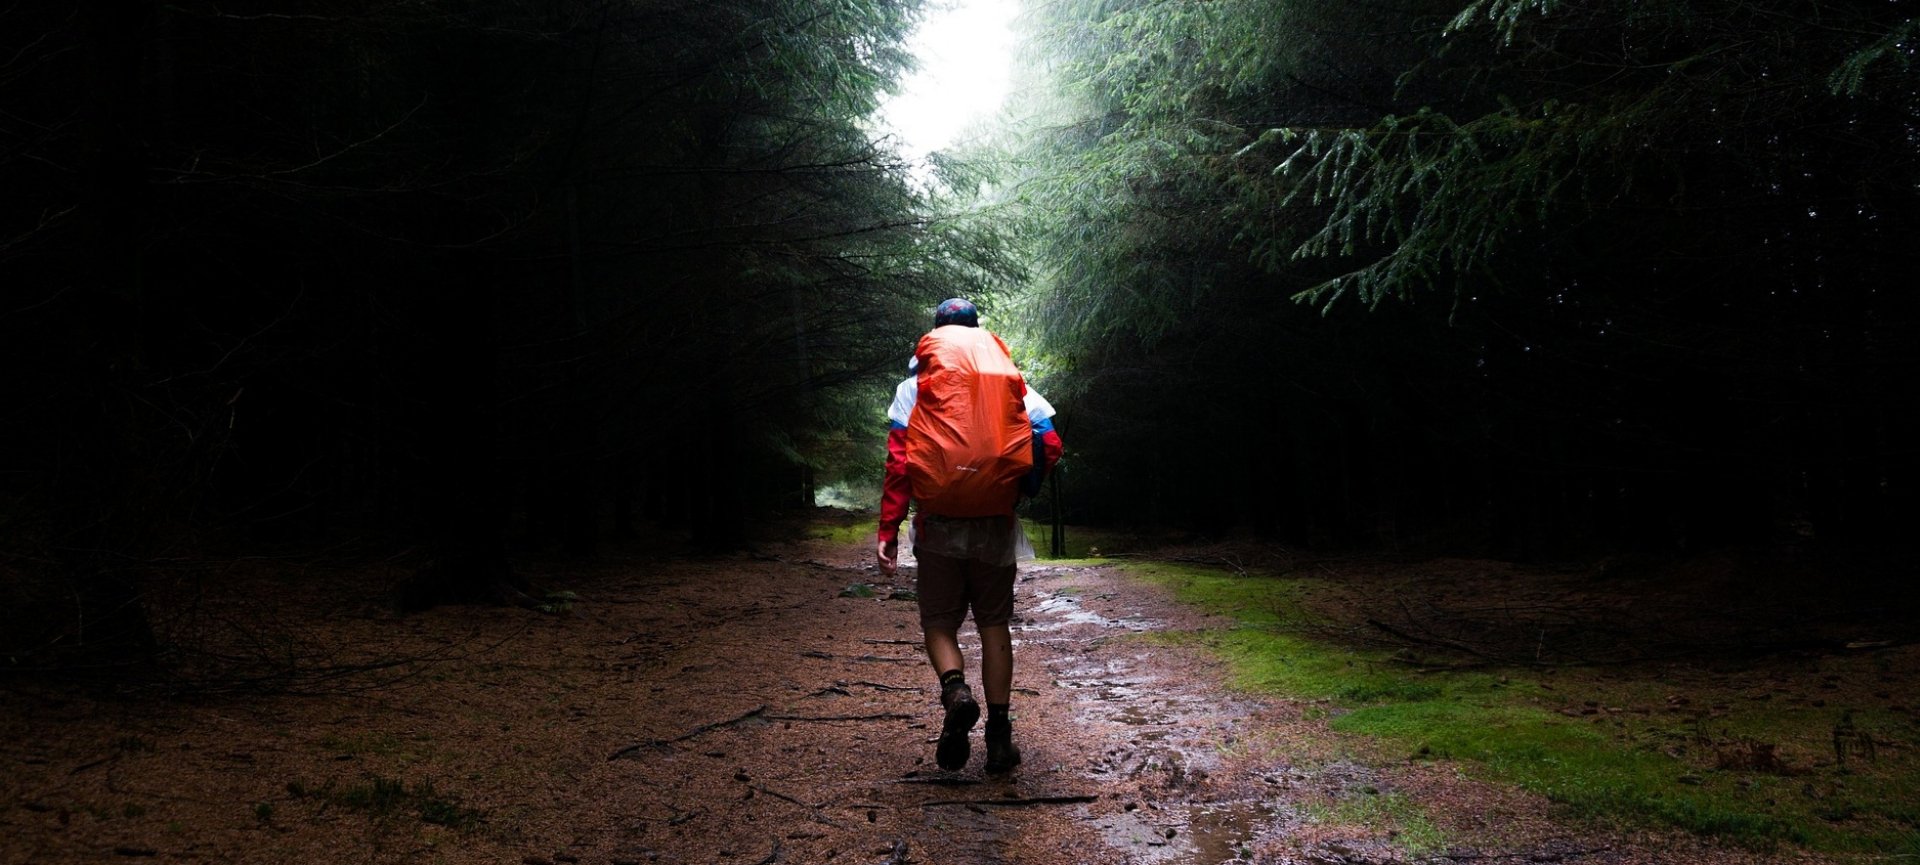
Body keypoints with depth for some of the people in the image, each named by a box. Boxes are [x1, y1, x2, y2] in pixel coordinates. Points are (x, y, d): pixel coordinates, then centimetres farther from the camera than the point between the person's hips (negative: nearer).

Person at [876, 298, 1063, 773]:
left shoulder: (915, 388, 0)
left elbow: (899, 462, -8)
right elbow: (1050, 444, -3)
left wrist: (888, 531, -7)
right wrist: (1016, 490, 12)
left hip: (939, 529, -1)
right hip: (996, 529, 2)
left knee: (939, 623, 10)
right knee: (994, 625, 11)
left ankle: (955, 690, -19)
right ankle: (999, 733, 9)